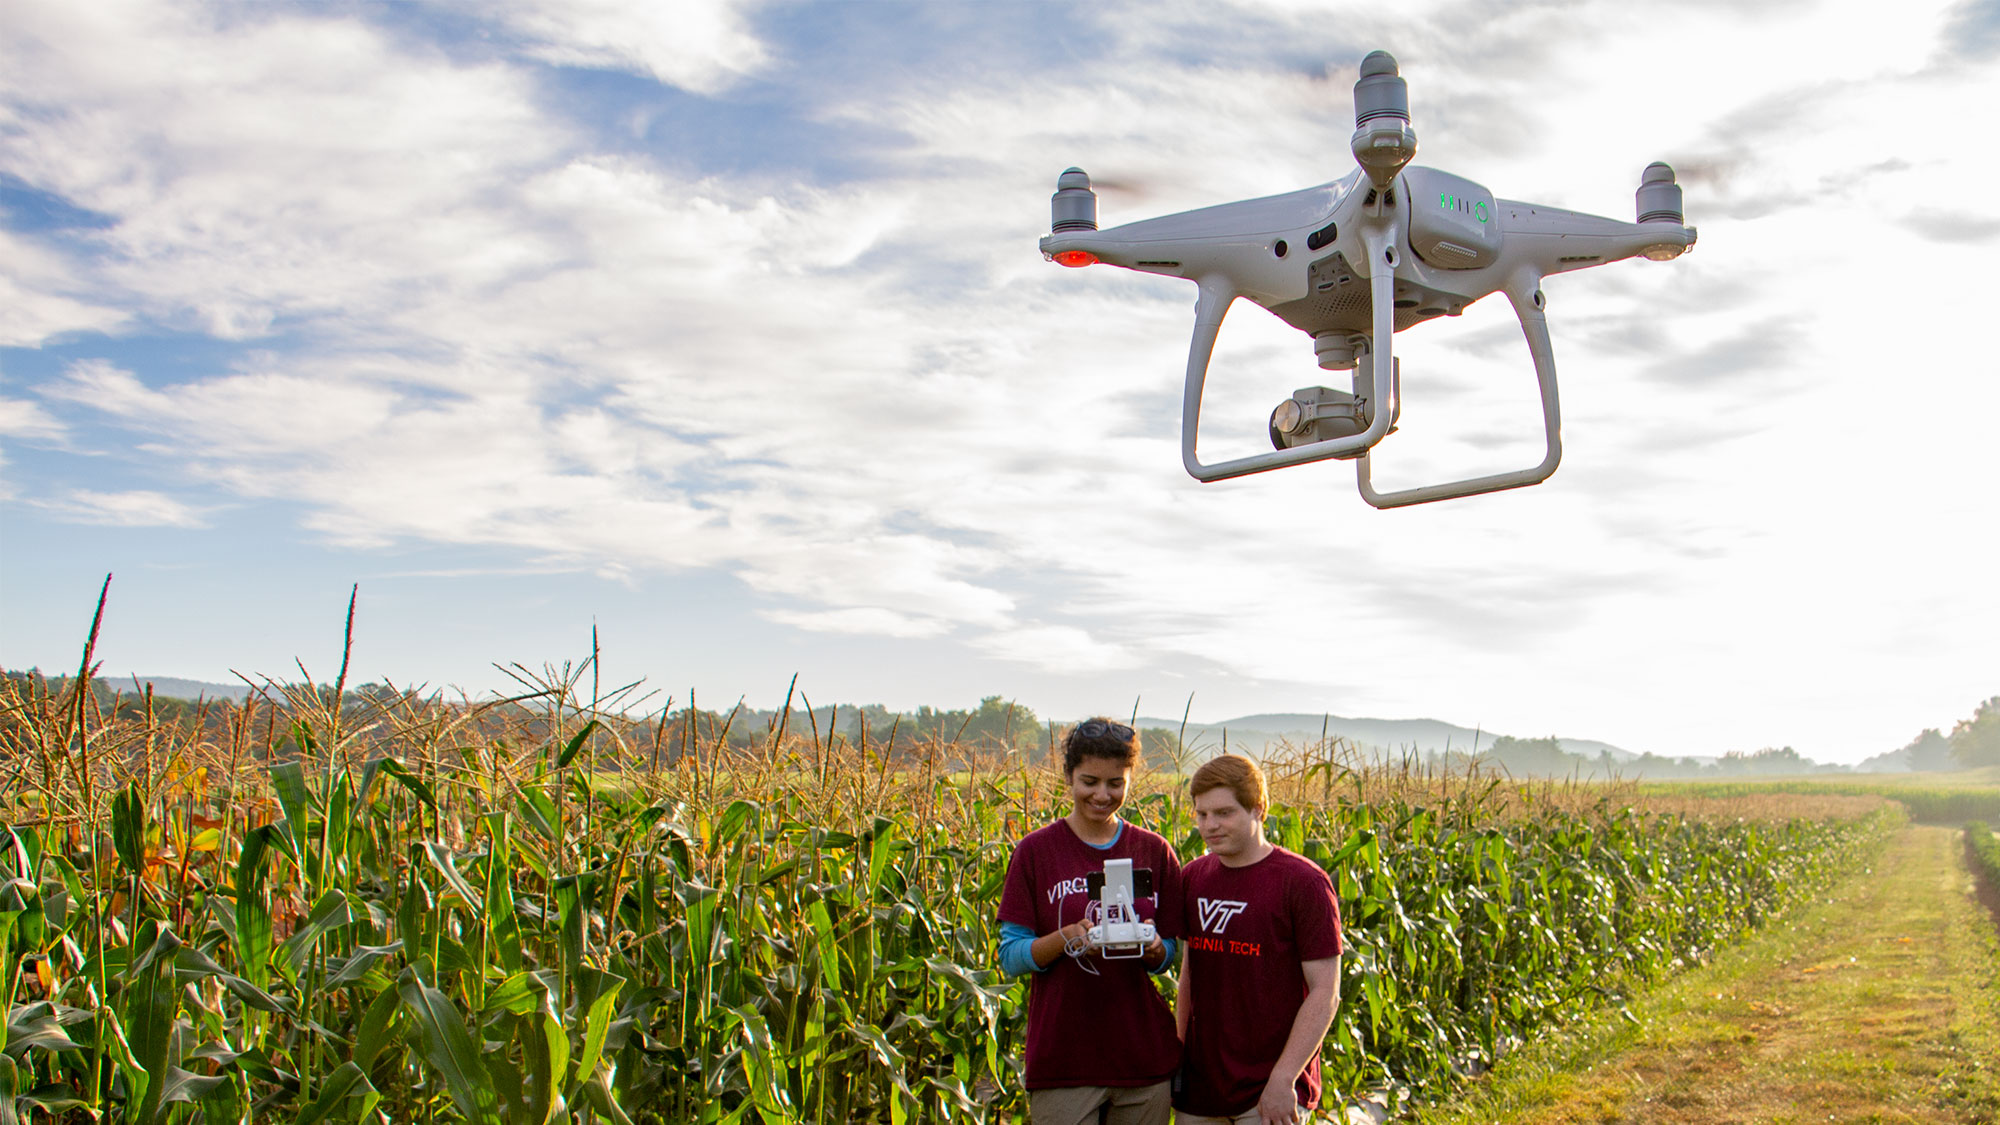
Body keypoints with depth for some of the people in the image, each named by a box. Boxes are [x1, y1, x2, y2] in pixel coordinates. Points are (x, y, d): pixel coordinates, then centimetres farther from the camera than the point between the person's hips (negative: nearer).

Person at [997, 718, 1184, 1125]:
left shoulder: (1154, 851, 5)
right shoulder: (1036, 850, -2)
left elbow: (1169, 954, 9)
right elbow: (1010, 957, -4)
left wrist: (1150, 947, -14)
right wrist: (1067, 937, -22)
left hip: (1144, 1058, 3)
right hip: (1062, 1058, -2)